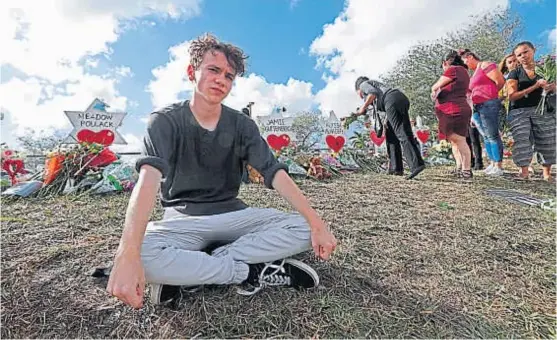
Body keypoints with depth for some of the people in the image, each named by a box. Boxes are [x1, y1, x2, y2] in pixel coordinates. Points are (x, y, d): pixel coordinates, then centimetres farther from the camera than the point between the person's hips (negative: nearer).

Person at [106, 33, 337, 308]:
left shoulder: (242, 125, 0)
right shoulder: (166, 121, -8)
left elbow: (275, 173, -10)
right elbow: (149, 179, -26)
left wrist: (317, 223, -20)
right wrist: (127, 254, -41)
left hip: (232, 215, 4)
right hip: (183, 219, -3)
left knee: (303, 229, -18)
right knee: (142, 256, -35)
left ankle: (185, 272, -18)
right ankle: (252, 273, -17)